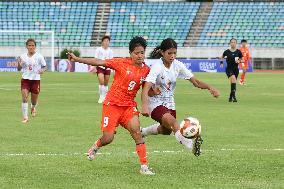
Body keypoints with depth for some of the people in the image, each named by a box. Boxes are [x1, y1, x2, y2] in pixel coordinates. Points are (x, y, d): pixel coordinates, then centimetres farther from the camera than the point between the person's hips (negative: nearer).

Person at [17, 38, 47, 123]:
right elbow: (19, 69, 8)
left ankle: (33, 108, 46)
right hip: (25, 79, 1)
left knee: (34, 100, 9)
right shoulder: (22, 56, 2)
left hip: (36, 80, -1)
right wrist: (19, 64, -14)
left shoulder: (39, 56, -5)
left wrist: (42, 70, -20)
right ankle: (25, 117, -11)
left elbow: (45, 67, 2)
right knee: (24, 98, -15)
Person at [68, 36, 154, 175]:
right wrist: (77, 59, -13)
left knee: (136, 131, -21)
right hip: (112, 104, -2)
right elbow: (99, 62, -10)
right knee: (108, 138, -4)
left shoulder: (146, 70, 1)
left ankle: (144, 166, -17)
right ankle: (96, 146, 34)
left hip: (129, 105, 2)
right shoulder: (122, 63, -10)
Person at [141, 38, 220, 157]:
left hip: (169, 103, 7)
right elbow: (146, 89, -34)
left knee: (167, 130, 25)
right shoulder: (157, 66, -23)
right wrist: (144, 106, -51)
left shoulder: (177, 65, -6)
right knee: (173, 122, -33)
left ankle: (142, 132, 51)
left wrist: (209, 88, -23)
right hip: (156, 104, -7)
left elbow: (195, 82, -4)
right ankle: (191, 145, -54)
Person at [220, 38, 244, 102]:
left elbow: (242, 60, 7)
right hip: (229, 69, -3)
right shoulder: (227, 51, -3)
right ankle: (234, 96, -28)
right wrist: (221, 62, 0)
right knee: (233, 78, -29)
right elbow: (222, 57, 16)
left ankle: (230, 97, 27)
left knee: (233, 83, 8)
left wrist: (239, 61, -13)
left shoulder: (238, 52, -2)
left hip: (235, 69, 3)